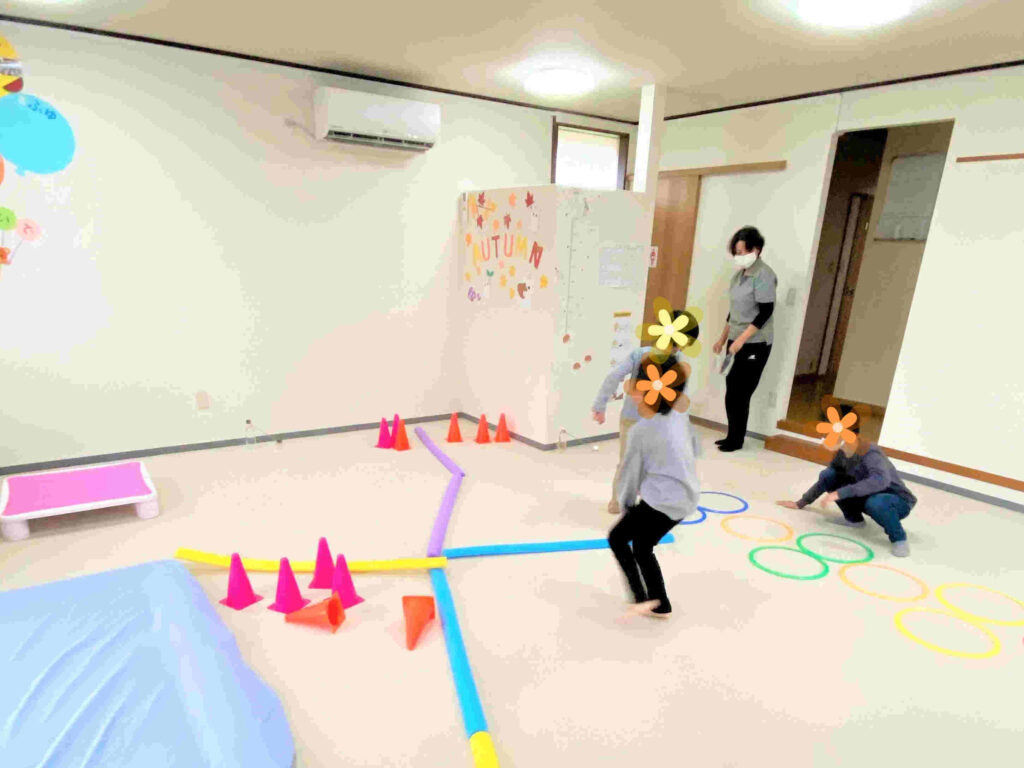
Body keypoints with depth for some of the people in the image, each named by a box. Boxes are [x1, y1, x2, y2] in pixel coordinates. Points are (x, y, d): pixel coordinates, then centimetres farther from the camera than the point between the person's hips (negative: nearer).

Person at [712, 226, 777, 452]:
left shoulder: (763, 275, -13)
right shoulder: (740, 273, 11)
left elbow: (765, 312, -18)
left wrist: (741, 340, -22)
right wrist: (723, 339, 17)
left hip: (754, 345, -7)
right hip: (737, 342, 7)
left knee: (739, 394, -3)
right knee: (732, 393, 8)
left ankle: (736, 440, 10)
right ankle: (732, 436, 19)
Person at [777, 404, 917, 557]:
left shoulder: (869, 453, -30)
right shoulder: (842, 452, -8)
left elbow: (880, 480, -50)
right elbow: (825, 479, 7)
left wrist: (841, 493, -50)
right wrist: (801, 503, 8)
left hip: (899, 502, -7)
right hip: (868, 496, 7)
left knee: (875, 502, -41)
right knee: (827, 475, -8)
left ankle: (899, 539, -12)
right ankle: (853, 519, 10)